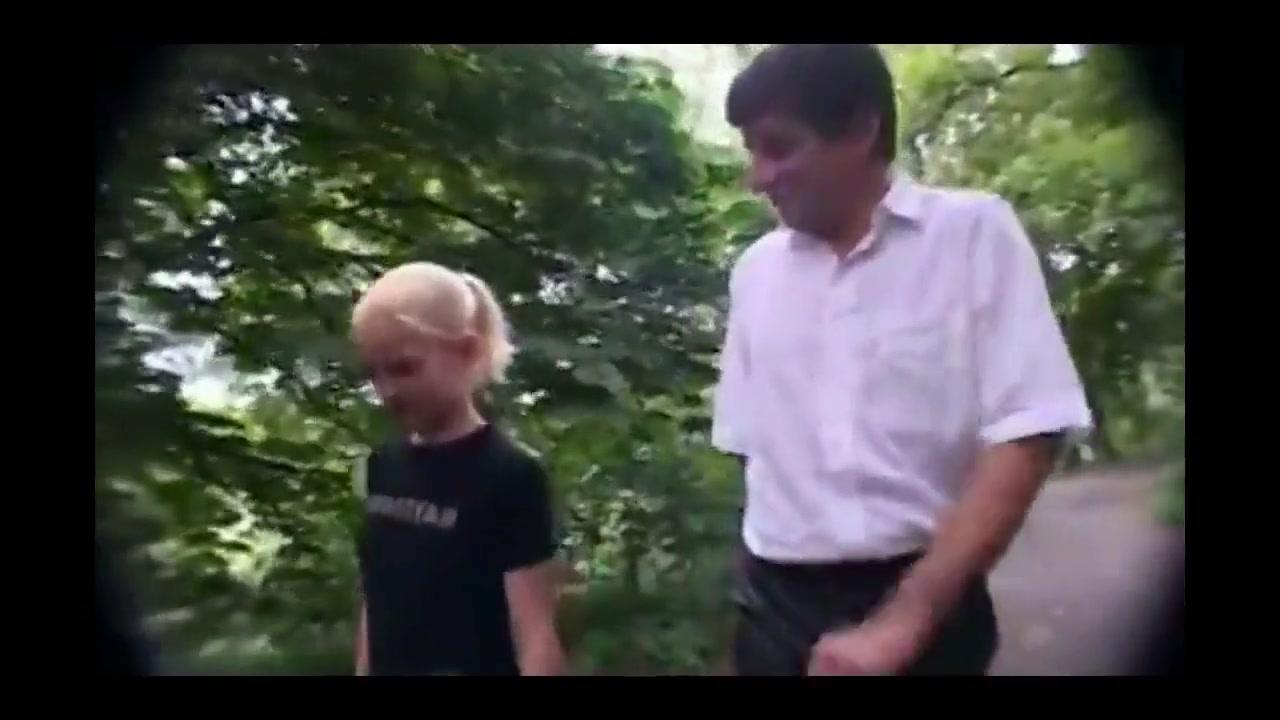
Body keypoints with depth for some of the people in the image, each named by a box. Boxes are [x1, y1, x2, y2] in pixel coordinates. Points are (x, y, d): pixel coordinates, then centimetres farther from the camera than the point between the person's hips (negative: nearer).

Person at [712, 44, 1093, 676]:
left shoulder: (974, 232, -5)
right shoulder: (755, 270, 5)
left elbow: (1026, 438, -11)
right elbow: (748, 442, 10)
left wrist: (903, 619, -16)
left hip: (925, 600, -3)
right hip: (776, 604, 3)